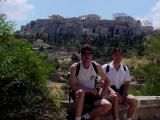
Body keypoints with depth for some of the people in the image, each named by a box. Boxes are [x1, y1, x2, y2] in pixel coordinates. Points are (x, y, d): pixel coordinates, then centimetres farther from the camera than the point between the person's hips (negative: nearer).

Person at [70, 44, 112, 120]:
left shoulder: (97, 66, -1)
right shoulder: (75, 67, -11)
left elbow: (106, 80, 12)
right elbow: (73, 86, -18)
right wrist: (91, 90, -17)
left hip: (92, 94, 4)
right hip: (79, 94, -3)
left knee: (108, 105, -21)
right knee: (81, 92, -40)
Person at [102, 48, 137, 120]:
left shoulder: (125, 69, 10)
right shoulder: (105, 67, -3)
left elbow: (126, 83, 10)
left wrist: (124, 95, -7)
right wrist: (113, 91, -19)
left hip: (121, 92, 4)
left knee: (133, 100, -22)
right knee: (115, 97, -37)